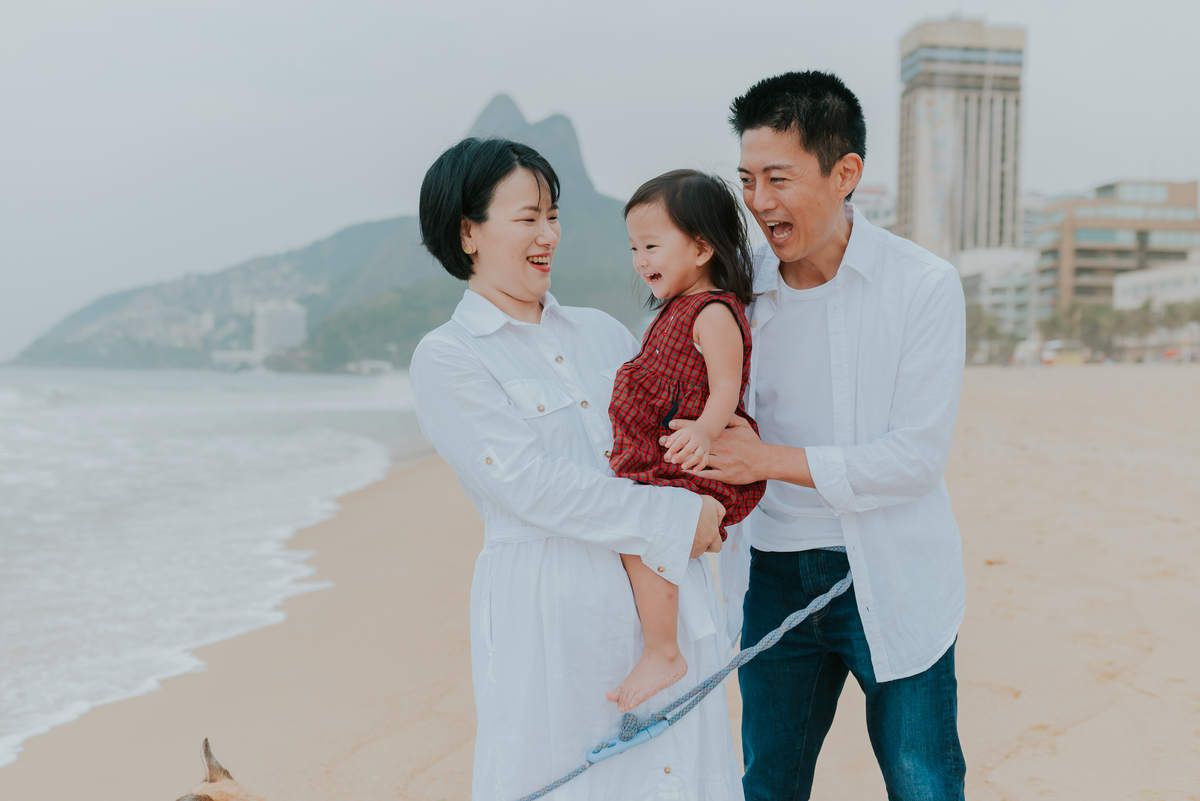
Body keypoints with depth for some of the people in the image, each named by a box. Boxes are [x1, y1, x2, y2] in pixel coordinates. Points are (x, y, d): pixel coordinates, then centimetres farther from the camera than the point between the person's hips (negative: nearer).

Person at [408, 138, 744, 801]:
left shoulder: (598, 331, 14)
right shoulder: (446, 359, -4)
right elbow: (531, 485, -14)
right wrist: (673, 518, -15)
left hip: (665, 593, 5)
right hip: (549, 611, -5)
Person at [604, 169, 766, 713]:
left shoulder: (714, 314, -13)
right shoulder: (675, 311, 18)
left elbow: (725, 391, -23)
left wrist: (703, 434, -40)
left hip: (697, 468, -11)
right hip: (657, 464, 11)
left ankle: (663, 654, -12)